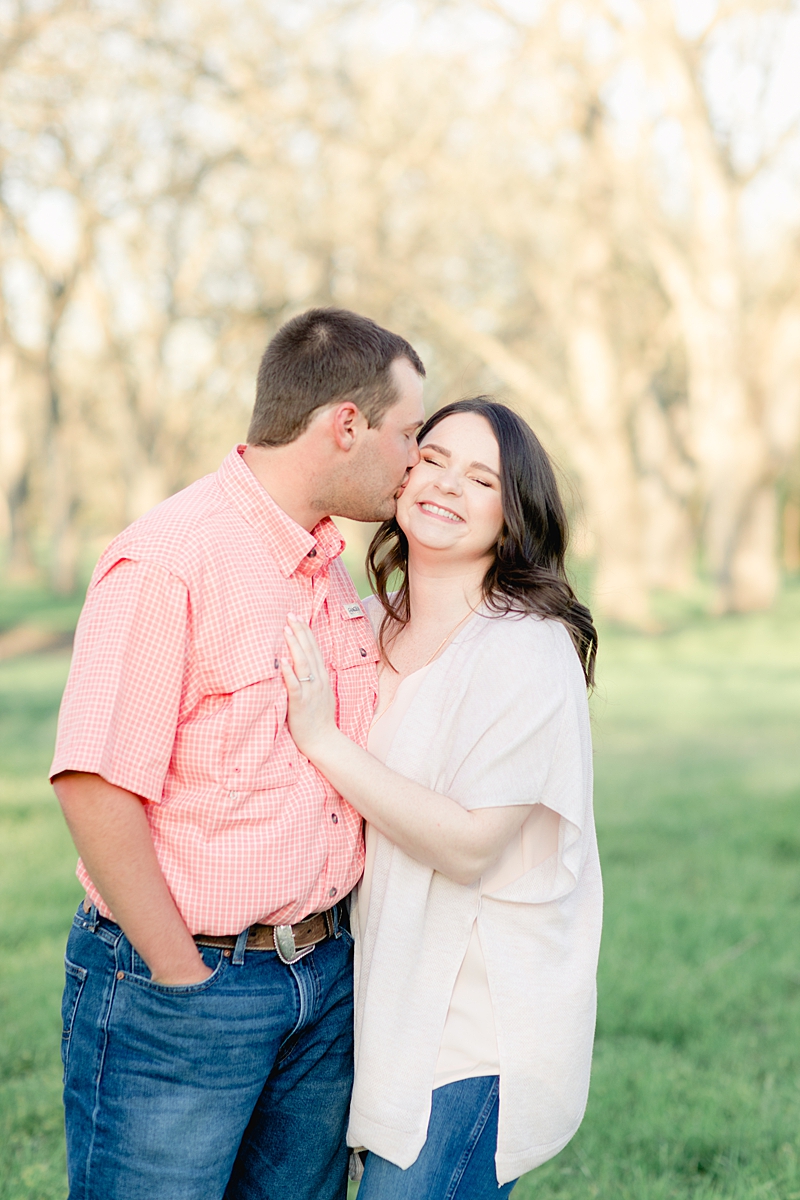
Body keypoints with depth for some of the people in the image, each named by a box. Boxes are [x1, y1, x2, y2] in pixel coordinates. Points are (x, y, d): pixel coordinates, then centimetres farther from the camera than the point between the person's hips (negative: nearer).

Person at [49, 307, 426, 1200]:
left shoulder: (333, 571, 11)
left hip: (323, 973, 8)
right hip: (175, 979, -7)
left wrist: (322, 946, 12)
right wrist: (185, 981, -14)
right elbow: (95, 785, -20)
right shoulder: (166, 563, -16)